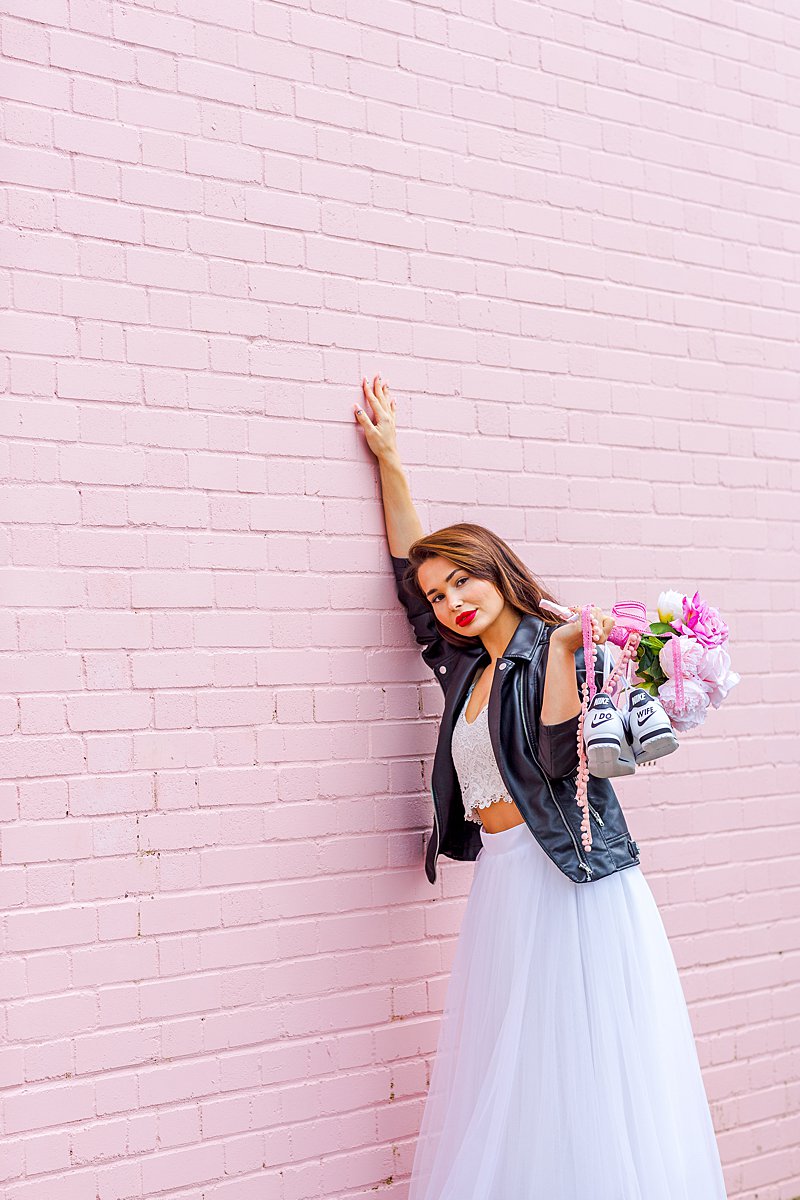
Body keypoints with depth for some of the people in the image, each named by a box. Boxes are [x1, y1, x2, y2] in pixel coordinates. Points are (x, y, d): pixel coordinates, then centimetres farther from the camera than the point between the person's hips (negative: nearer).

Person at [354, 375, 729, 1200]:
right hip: (503, 884, 7)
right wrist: (389, 463, 23)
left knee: (587, 1077, -3)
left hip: (571, 881, -7)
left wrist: (566, 654, -26)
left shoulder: (556, 648, -5)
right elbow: (410, 571, 22)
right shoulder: (468, 666, 14)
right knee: (508, 1079, 7)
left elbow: (561, 757, -17)